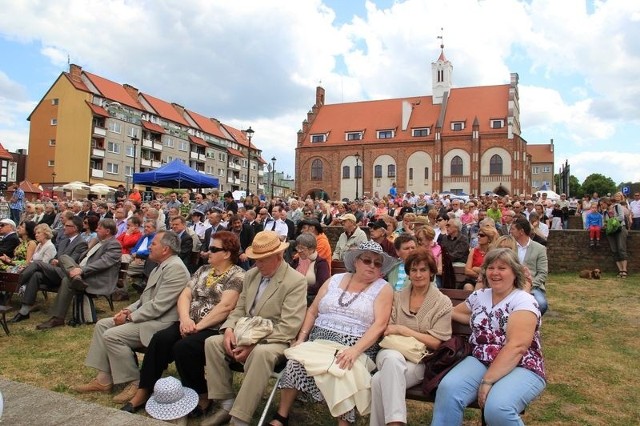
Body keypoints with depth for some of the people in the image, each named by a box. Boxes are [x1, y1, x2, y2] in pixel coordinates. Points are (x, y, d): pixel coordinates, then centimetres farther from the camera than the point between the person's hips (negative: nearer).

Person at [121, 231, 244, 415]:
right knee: (160, 339, -18)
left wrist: (198, 326, -18)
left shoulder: (237, 276, -7)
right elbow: (184, 296, 9)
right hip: (189, 324, 7)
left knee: (183, 347, -29)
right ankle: (142, 393, -6)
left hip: (215, 330, -6)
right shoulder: (203, 270, 16)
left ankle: (202, 397, -8)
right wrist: (185, 319, -10)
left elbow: (225, 307, -18)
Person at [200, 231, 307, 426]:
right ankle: (228, 404, -5)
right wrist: (229, 328, -9)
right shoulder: (251, 275, 9)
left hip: (274, 340, -7)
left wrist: (254, 344, -25)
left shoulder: (296, 281, -14)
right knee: (212, 342, -13)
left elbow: (289, 327, -20)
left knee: (261, 354, -37)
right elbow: (240, 309, 14)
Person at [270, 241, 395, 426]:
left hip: (356, 346, -3)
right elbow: (312, 312, 13)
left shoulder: (383, 289, 2)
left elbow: (379, 325, -11)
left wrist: (355, 350, -25)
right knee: (296, 362, -22)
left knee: (341, 372, -33)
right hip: (320, 340, 4)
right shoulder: (335, 280, 12)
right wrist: (301, 338, -2)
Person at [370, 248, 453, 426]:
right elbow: (387, 330, 8)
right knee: (392, 358, -36)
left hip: (419, 360, -3)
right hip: (391, 353, 3)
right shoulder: (397, 297, 14)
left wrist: (402, 330, -11)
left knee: (380, 380, -33)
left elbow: (435, 343, -4)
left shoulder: (443, 303, 4)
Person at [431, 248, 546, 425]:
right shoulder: (479, 296, 12)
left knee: (497, 409, -34)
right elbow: (454, 313, 28)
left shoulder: (524, 301, -8)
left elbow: (516, 347, -19)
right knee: (448, 388, -26)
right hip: (480, 362, 5)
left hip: (520, 369, -4)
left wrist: (487, 380, -24)